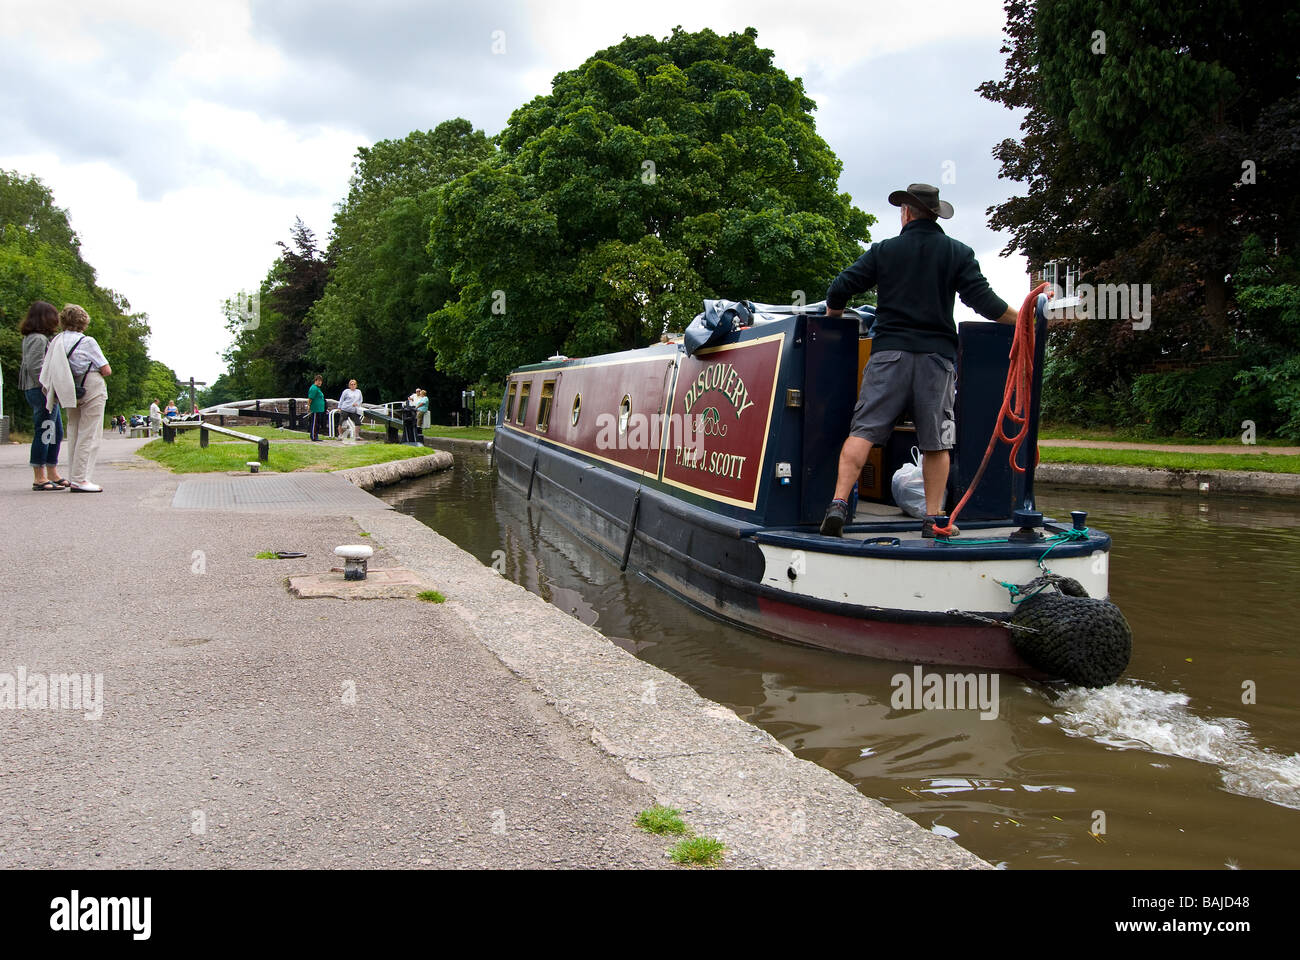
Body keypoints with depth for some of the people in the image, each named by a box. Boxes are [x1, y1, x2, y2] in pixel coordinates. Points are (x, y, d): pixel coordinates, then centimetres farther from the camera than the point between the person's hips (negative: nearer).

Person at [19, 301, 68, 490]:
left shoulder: (35, 338, 18)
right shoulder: (38, 339, -12)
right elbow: (35, 367, -20)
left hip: (47, 392, 11)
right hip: (41, 391, -11)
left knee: (57, 433, 15)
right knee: (43, 433, -7)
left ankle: (53, 475, 21)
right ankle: (39, 478, -4)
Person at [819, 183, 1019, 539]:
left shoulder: (883, 250, 7)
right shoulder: (958, 253, 7)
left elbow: (839, 290, 4)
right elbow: (984, 300, 2)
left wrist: (834, 315, 25)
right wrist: (1022, 320, 15)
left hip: (889, 352, 0)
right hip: (937, 355, 1)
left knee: (863, 430, -3)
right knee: (935, 441, 7)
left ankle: (839, 503, -15)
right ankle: (933, 519, 9)